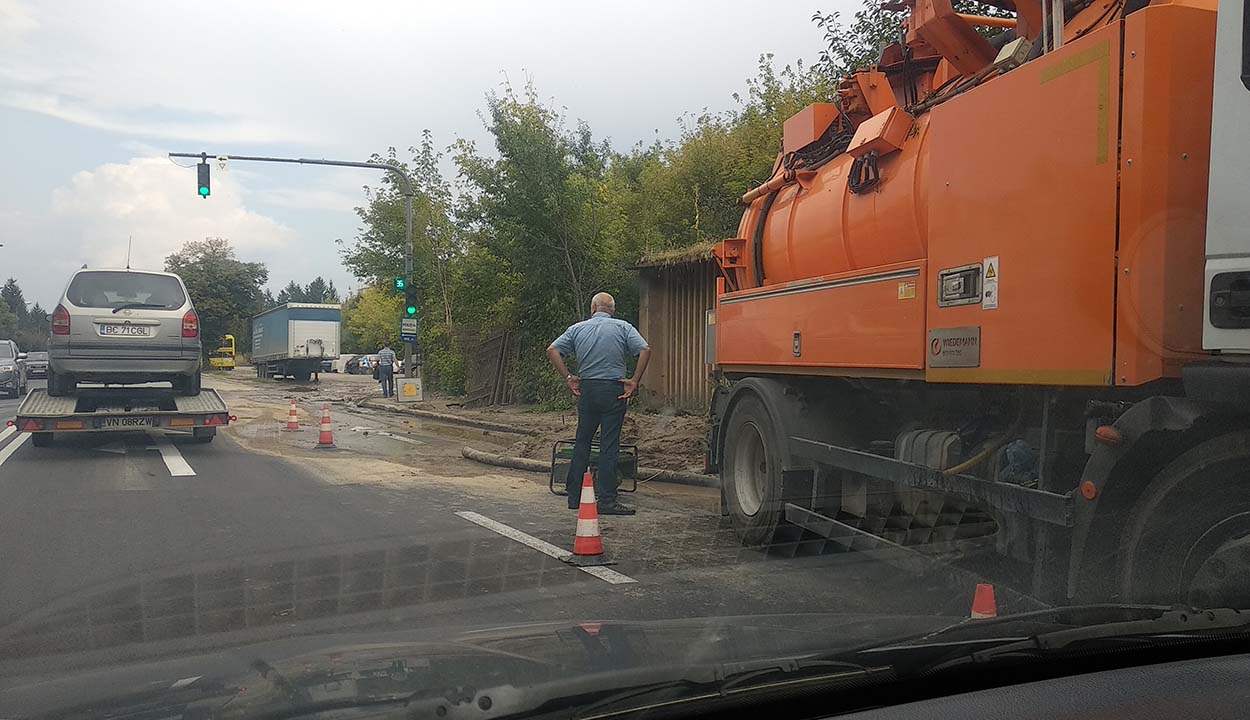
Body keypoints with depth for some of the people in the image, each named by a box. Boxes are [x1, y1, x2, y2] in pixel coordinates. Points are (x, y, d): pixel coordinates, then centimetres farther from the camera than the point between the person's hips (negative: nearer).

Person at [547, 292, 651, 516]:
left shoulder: (577, 329, 7)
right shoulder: (623, 328, 0)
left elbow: (552, 350, -1)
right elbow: (645, 351, -13)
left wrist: (568, 378, 0)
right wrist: (634, 381, -9)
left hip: (586, 389, 3)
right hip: (613, 390, -3)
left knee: (582, 442, 14)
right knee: (609, 445, 0)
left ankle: (574, 495, 17)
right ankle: (607, 500, 0)